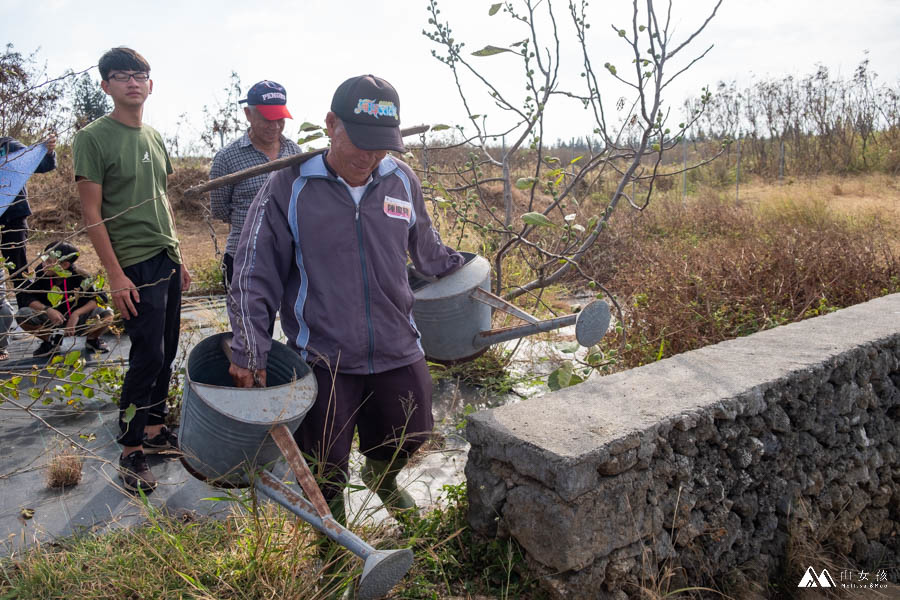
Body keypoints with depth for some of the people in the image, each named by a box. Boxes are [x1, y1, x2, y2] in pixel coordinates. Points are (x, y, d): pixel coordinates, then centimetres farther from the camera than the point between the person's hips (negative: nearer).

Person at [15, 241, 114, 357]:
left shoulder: (80, 277, -19)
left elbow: (99, 298, -20)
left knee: (106, 314, -29)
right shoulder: (41, 272, -12)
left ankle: (92, 340, 5)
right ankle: (51, 340, 4)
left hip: (78, 321, -2)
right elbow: (27, 296, -10)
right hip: (51, 321, 3)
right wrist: (47, 310, -29)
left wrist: (76, 314, -32)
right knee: (22, 314, -23)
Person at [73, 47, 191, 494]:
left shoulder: (153, 137, 14)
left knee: (166, 353, 11)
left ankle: (154, 430, 26)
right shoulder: (93, 138, -7)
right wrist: (115, 274, -16)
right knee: (147, 356, -6)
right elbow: (91, 212, -11)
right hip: (135, 264, -7)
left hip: (167, 259, 7)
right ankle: (130, 452, 8)